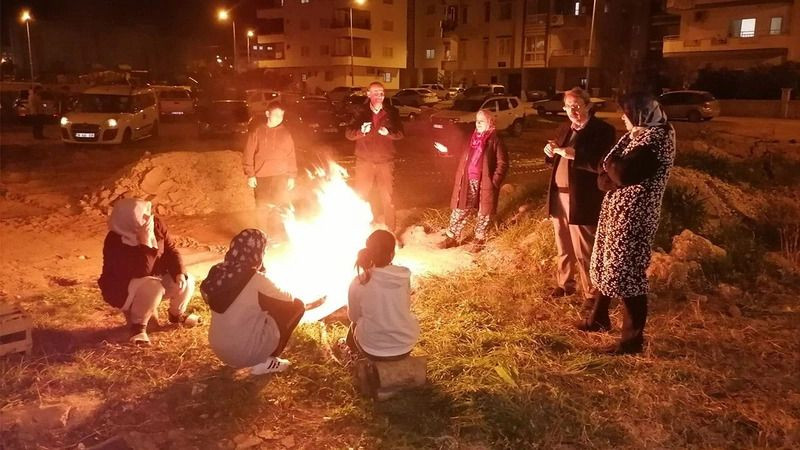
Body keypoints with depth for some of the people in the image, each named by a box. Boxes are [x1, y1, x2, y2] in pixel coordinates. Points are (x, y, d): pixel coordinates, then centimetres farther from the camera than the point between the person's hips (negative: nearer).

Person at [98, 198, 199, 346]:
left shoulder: (156, 224, -14)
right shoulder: (115, 242, -31)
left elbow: (170, 250, -5)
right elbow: (141, 273, -37)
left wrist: (180, 273, -21)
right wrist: (145, 243, -42)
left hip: (155, 278, 7)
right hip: (123, 288, -6)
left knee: (186, 281, -12)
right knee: (152, 288, -36)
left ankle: (176, 314, 17)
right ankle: (138, 325, -10)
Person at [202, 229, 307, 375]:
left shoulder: (218, 272, -5)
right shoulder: (256, 280, -21)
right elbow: (289, 299, -5)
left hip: (219, 349, 7)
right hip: (245, 352, -7)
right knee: (297, 305, 3)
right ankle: (264, 362, 5)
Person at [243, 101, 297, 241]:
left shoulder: (285, 133, 6)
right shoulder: (257, 132, 2)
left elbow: (291, 156, 7)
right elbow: (248, 155, 2)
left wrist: (291, 176, 3)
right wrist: (250, 175, -3)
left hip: (280, 177, 0)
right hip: (260, 178, 0)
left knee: (279, 207, -9)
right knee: (262, 208, 7)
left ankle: (278, 237, 3)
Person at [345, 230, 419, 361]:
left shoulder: (358, 283, -21)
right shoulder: (404, 276, -15)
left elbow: (353, 317, -4)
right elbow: (406, 307, 2)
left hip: (373, 349, -1)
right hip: (406, 344, 1)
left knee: (354, 325, 30)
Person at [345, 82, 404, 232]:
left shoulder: (391, 112, 2)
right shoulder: (360, 111, 1)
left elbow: (400, 133, 0)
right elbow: (349, 133, -5)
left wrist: (388, 133, -21)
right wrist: (361, 131, -25)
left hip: (385, 161, 0)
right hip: (365, 161, 0)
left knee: (387, 198, 7)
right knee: (361, 197, 9)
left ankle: (390, 230, 20)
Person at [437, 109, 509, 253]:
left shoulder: (495, 140, -11)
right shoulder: (472, 137, 7)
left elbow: (503, 163, -10)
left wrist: (494, 182, -15)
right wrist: (447, 151, 11)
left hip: (484, 183, -5)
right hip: (468, 181, 5)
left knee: (484, 212, 10)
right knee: (459, 210, 9)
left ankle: (479, 240, 26)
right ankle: (452, 237, 22)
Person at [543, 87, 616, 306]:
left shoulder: (603, 130, -9)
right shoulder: (565, 128, 14)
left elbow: (602, 164, -21)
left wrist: (574, 155, -29)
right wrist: (550, 152, -4)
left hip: (582, 201, -7)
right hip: (559, 196, 7)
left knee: (584, 252, 1)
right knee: (563, 248, 18)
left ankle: (591, 294, 14)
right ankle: (564, 284, 34)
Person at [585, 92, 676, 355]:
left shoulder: (656, 138, -18)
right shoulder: (635, 134, 12)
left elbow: (623, 173, -25)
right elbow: (608, 167, 11)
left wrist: (612, 164, -6)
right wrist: (607, 177, -9)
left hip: (634, 215, -10)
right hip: (616, 209, 10)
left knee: (627, 272, -3)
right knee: (609, 265, 20)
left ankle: (633, 338, 9)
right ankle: (599, 318, 38)